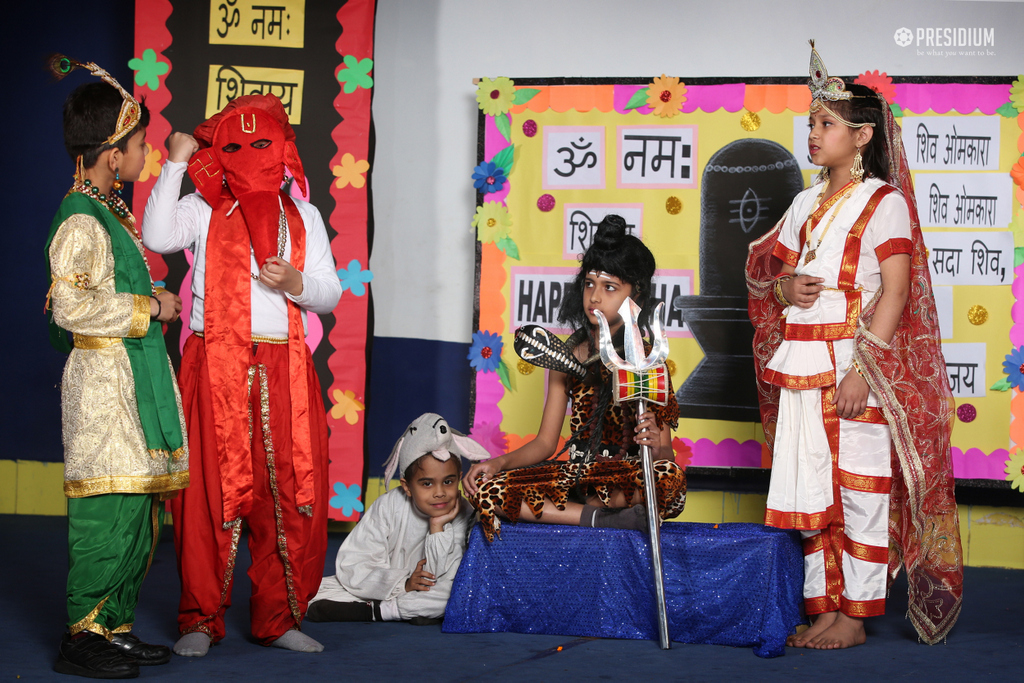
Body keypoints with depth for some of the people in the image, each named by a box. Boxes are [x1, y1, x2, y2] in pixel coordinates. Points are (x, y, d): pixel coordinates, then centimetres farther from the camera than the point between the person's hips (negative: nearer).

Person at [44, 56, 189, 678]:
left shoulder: (110, 212, 17)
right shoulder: (80, 222, -14)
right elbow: (73, 307, -23)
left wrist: (152, 301, 12)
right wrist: (150, 307, -14)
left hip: (137, 378, 10)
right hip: (105, 379, -10)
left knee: (139, 511, 11)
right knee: (110, 509, -7)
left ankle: (116, 626, 19)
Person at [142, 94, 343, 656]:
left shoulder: (302, 216, 17)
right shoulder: (203, 209, 8)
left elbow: (330, 295, 14)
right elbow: (158, 237, -12)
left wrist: (295, 284, -7)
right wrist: (175, 164, -9)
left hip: (285, 371, 3)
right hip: (216, 370, -3)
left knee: (292, 496, 2)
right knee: (209, 494, -3)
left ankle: (278, 617, 14)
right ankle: (201, 620, 10)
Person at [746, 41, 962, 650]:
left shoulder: (884, 202, -5)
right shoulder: (807, 204, 15)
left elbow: (895, 290, -12)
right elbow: (770, 270, 23)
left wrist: (863, 370, -19)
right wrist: (785, 287, -2)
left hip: (857, 365, -7)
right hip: (801, 365, 7)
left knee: (861, 488, -2)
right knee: (811, 490, 7)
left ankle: (856, 616, 5)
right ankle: (824, 607, 15)